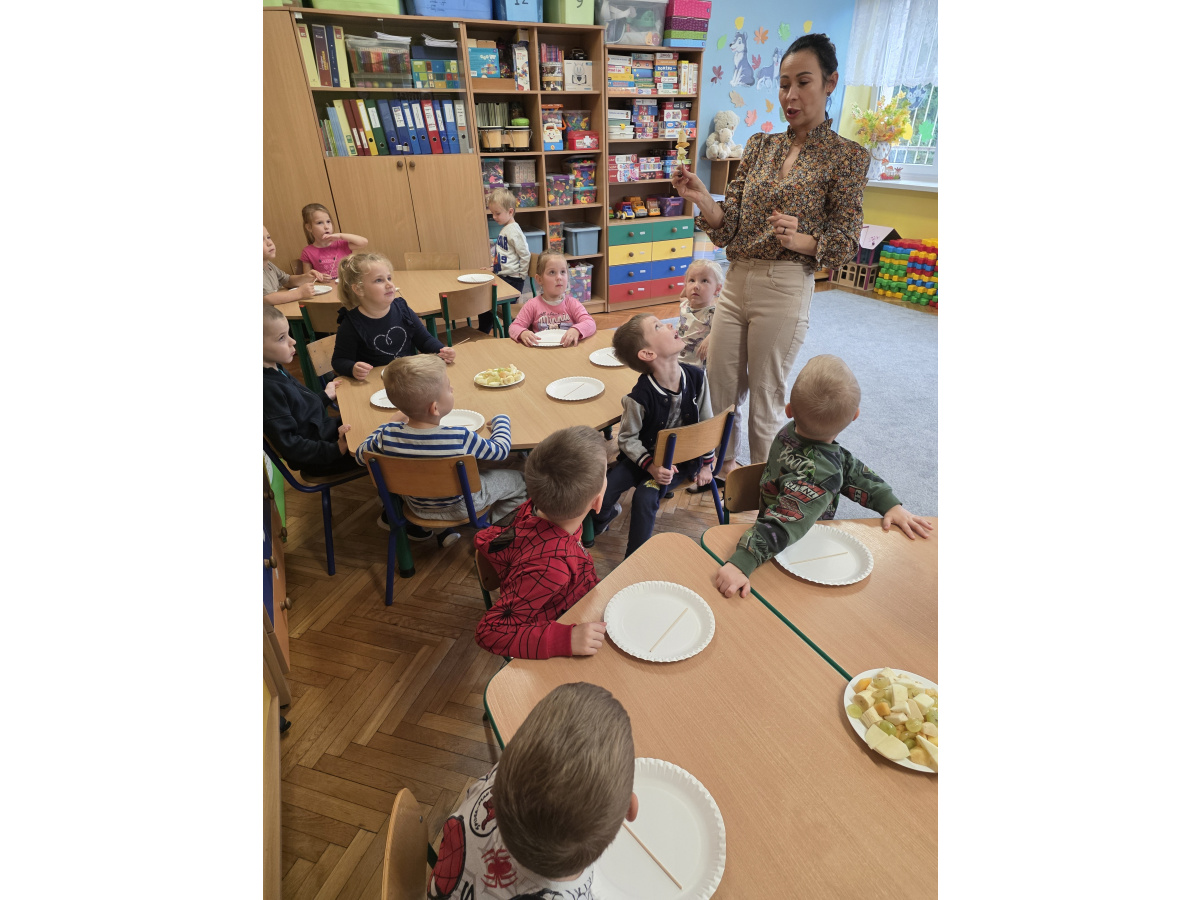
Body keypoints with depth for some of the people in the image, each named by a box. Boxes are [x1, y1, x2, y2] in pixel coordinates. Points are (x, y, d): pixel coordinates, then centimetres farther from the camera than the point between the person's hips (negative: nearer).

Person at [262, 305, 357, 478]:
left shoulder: (276, 370, 3)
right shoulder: (267, 388, -27)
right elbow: (288, 445, -27)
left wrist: (326, 397, 19)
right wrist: (335, 450, -29)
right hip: (315, 461, -10)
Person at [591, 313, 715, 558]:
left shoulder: (696, 377, -14)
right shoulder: (640, 397, -25)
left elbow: (706, 422, 1)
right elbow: (627, 438, -12)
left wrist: (706, 462, 5)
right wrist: (650, 466, -24)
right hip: (644, 455, 0)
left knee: (646, 494, -22)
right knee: (603, 489, -14)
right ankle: (607, 513, 27)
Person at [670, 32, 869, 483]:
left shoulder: (847, 156, -1)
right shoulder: (759, 145, 11)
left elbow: (845, 242, -3)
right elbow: (729, 227, 5)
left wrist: (799, 239, -22)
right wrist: (702, 198, -14)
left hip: (784, 289, -5)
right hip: (736, 281, 5)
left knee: (765, 399, 6)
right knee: (721, 389, 12)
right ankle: (724, 464, 36)